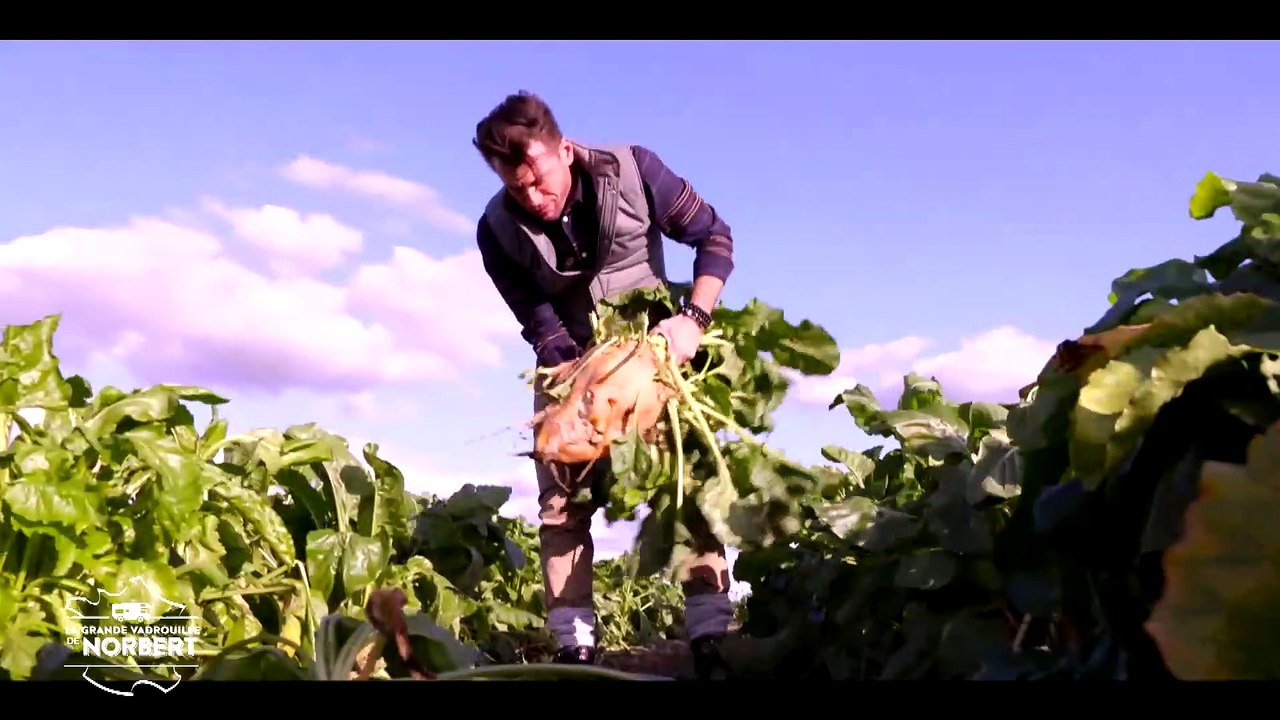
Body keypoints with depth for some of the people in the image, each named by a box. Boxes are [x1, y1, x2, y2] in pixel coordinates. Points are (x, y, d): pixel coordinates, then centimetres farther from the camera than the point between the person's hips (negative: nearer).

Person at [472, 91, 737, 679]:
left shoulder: (631, 170, -21)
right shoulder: (498, 230, -18)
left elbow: (715, 238, -13)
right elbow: (542, 329, -16)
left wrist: (692, 319, -27)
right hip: (569, 366, 1)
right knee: (561, 502, -6)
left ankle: (710, 641, -7)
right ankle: (574, 649, -2)